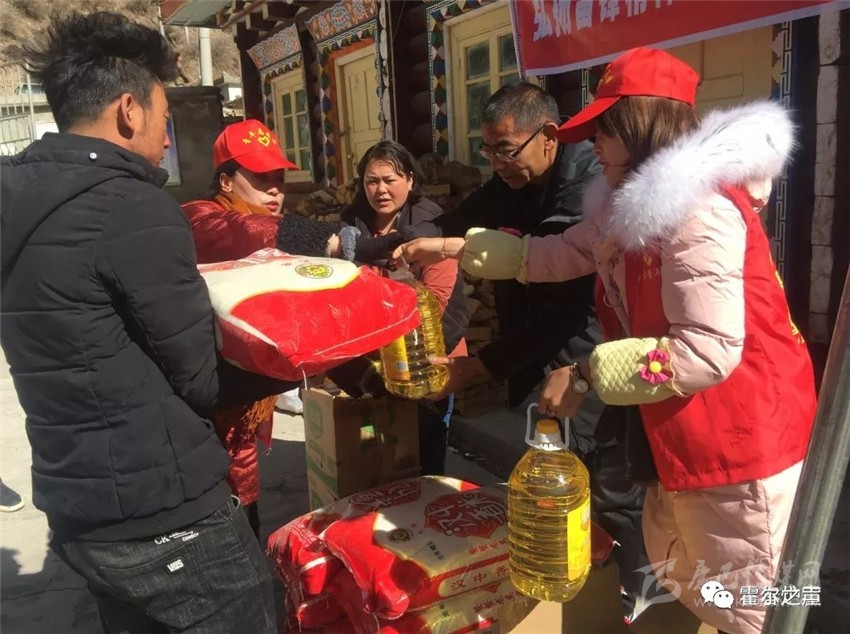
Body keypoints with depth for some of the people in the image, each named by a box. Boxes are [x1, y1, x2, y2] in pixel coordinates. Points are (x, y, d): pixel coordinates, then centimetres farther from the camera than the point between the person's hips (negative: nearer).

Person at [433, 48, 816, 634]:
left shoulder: (699, 209, -24)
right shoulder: (632, 204, 9)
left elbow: (708, 352, -30)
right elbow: (558, 256, 14)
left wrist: (587, 374, -24)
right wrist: (459, 247, 10)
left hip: (741, 440, -10)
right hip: (686, 437, 10)